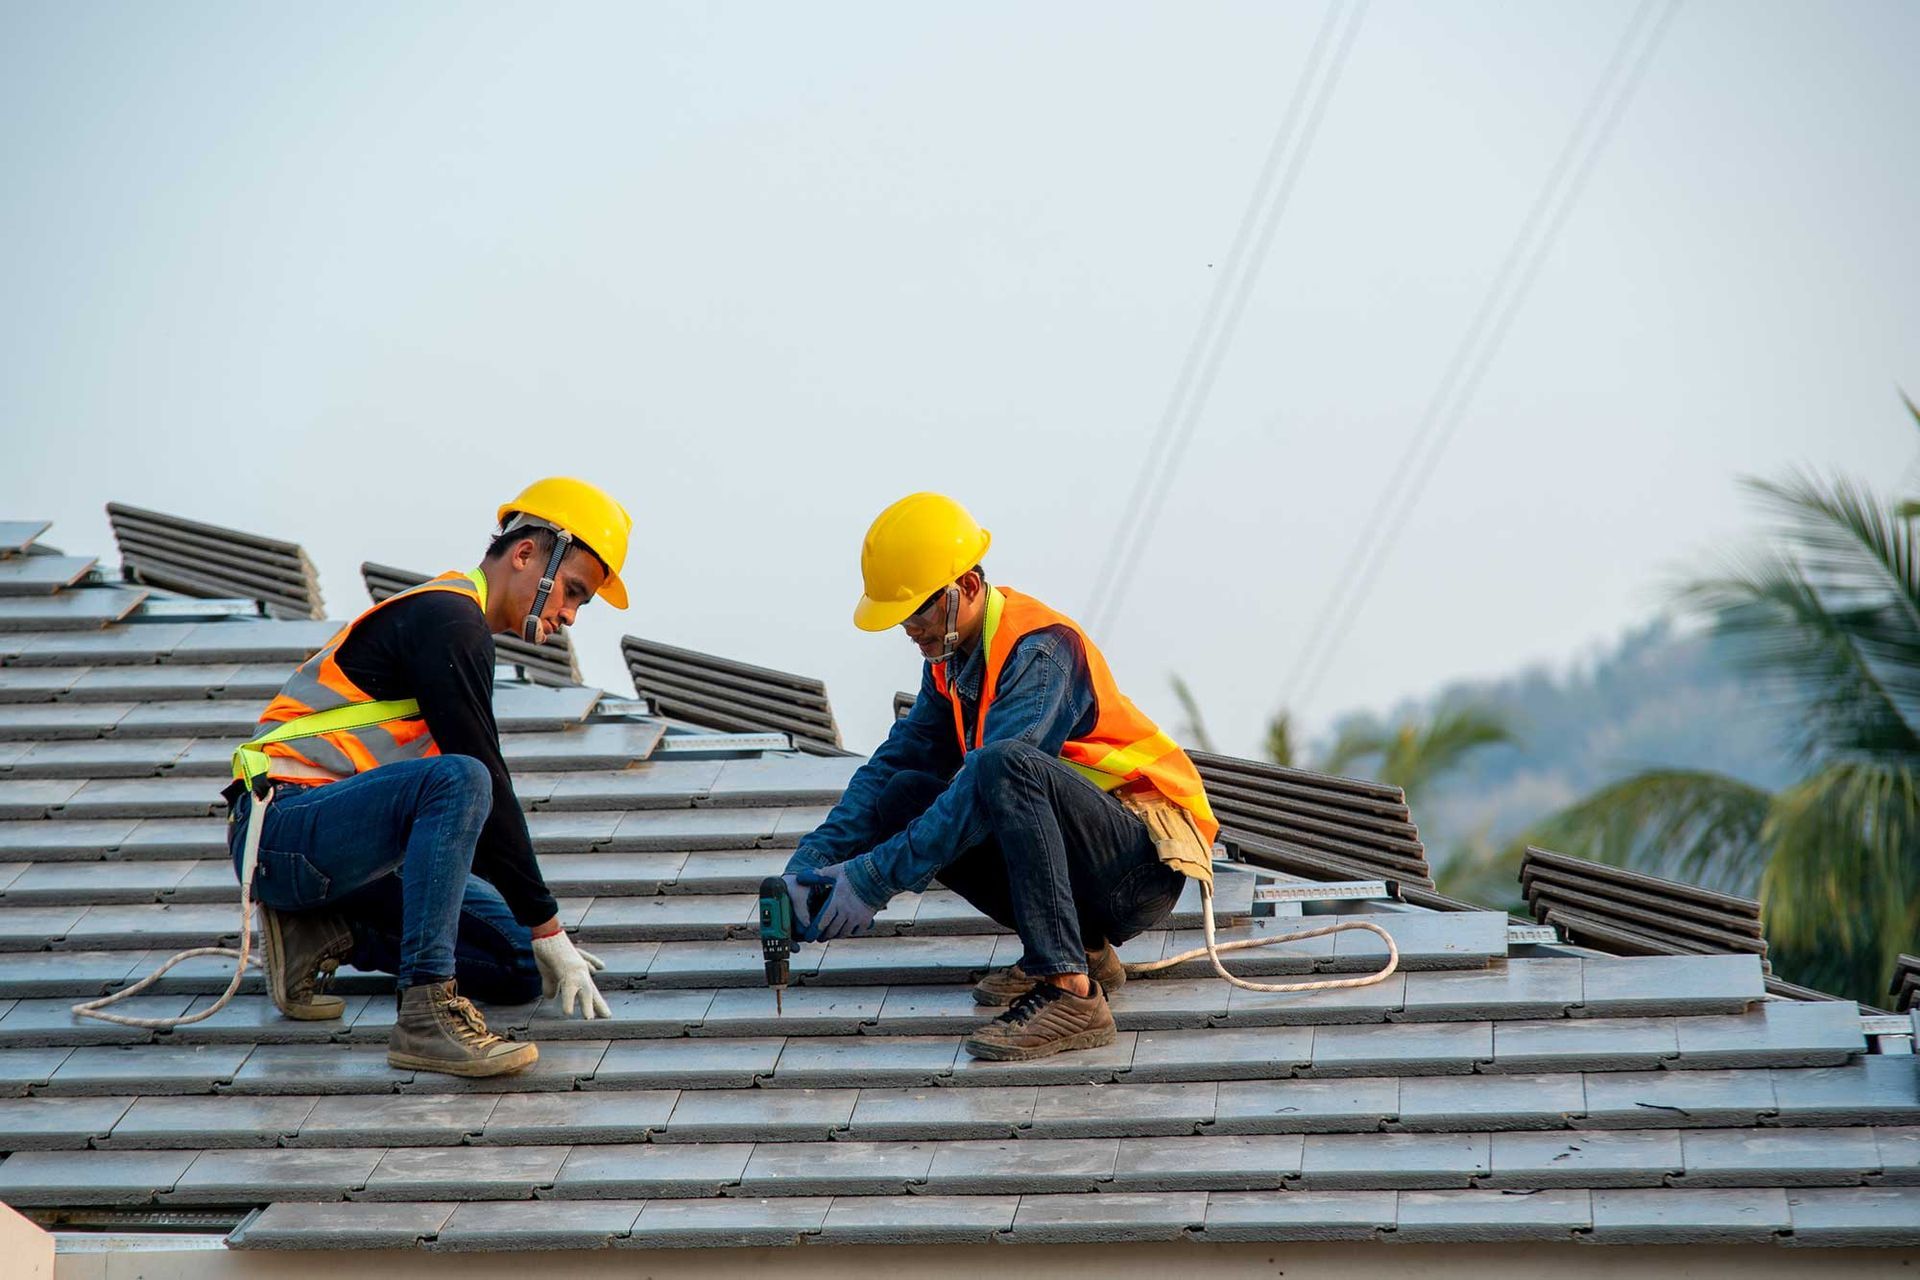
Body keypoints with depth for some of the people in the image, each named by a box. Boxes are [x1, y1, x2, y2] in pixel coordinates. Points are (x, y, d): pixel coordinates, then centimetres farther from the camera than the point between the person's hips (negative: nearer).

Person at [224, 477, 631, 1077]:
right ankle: (426, 1014, -36)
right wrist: (546, 928, -13)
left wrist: (537, 940, 23)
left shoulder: (450, 618, 20)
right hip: (284, 828, -10)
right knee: (458, 780, -36)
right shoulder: (447, 618, -12)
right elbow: (484, 786, -16)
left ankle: (326, 934, 9)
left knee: (522, 969, -1)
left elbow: (481, 809, 28)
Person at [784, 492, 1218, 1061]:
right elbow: (895, 763, 8)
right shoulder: (951, 657, 7)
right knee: (906, 798, -2)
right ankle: (1081, 946, 2)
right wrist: (816, 857, -8)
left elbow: (990, 783, -29)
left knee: (1006, 767, -33)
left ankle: (1069, 991, -37)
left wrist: (876, 877, -30)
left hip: (1149, 861, -9)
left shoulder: (1041, 650, -21)